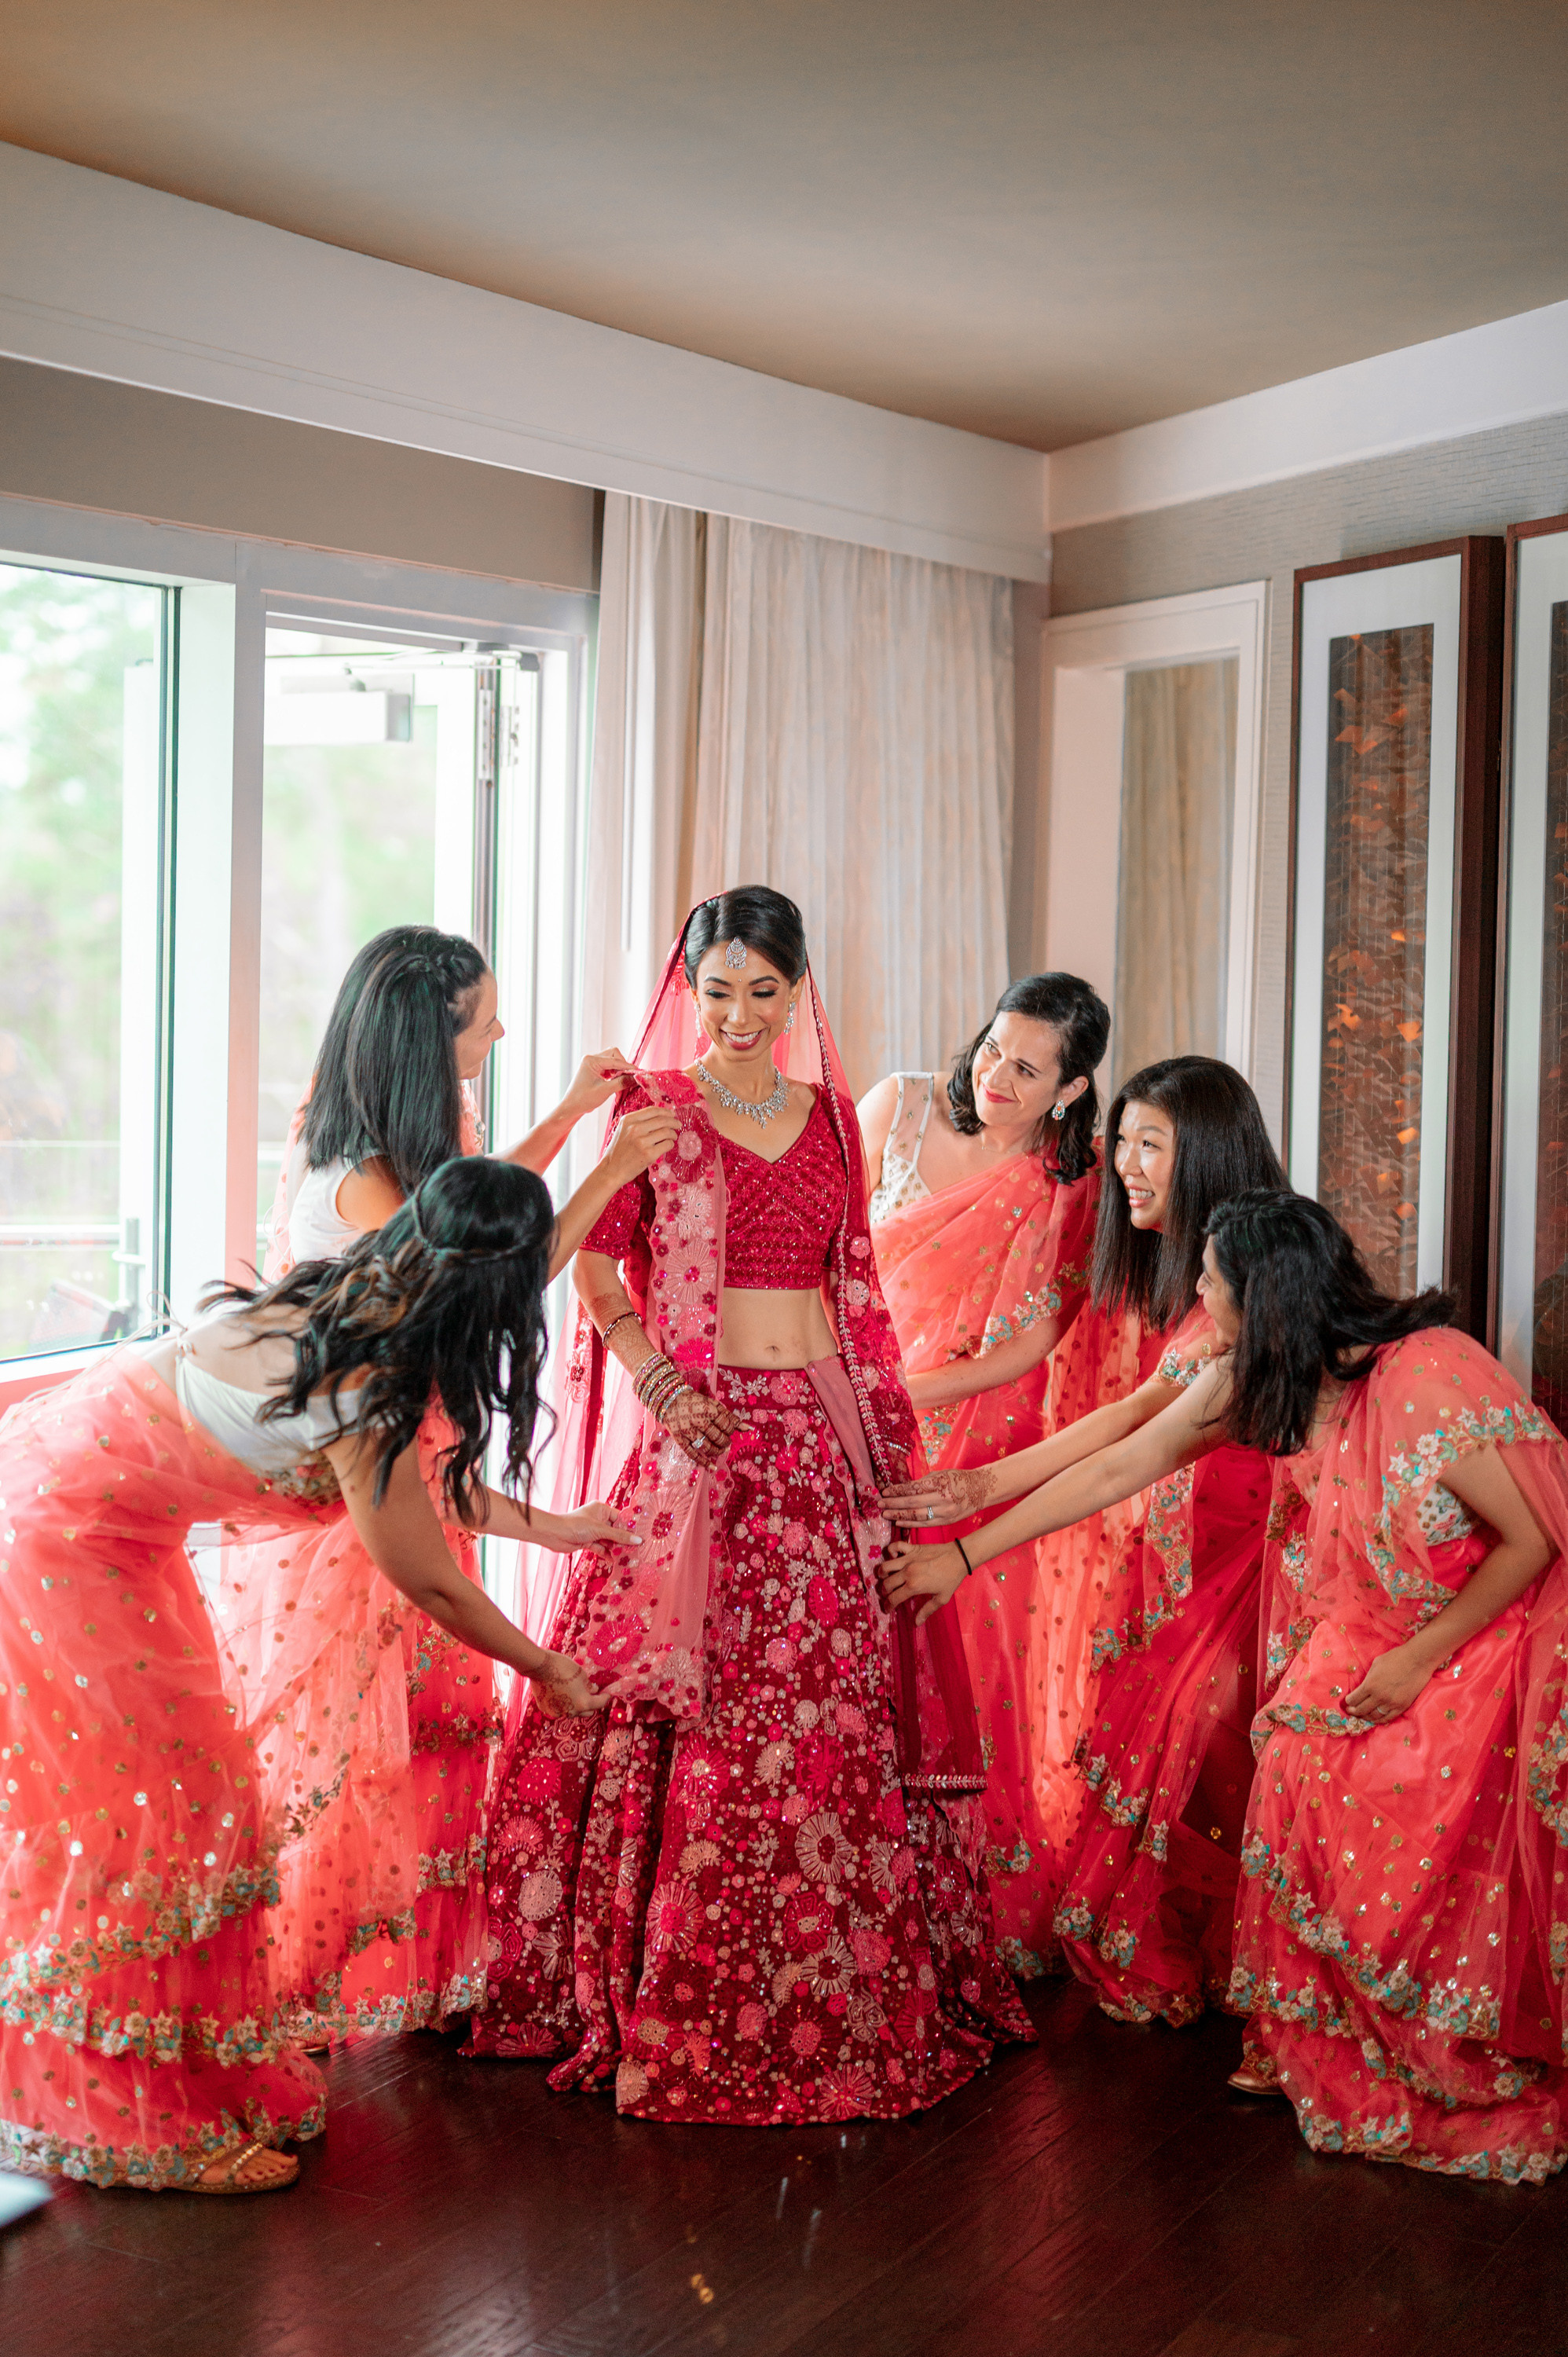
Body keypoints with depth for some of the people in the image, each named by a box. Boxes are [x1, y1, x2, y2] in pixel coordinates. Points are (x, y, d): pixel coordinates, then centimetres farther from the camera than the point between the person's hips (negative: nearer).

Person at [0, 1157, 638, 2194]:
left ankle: (214, 2070, 28)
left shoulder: (355, 1301, -2)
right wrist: (547, 1670, 2)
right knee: (175, 1802, -2)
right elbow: (427, 1581, -13)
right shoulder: (367, 1386, -27)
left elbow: (420, 1473, 15)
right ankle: (142, 2122, 11)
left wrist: (548, 1526, 24)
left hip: (91, 1505, 9)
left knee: (196, 1782, 15)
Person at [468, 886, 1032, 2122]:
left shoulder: (829, 1113, 13)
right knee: (683, 1703, -5)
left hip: (819, 1429, 3)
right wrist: (655, 1376, -17)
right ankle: (669, 1991, 8)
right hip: (693, 1427, -3)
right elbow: (595, 1263, -2)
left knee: (831, 1697, 4)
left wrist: (886, 1422, 11)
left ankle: (830, 1988, 18)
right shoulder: (650, 1106, 3)